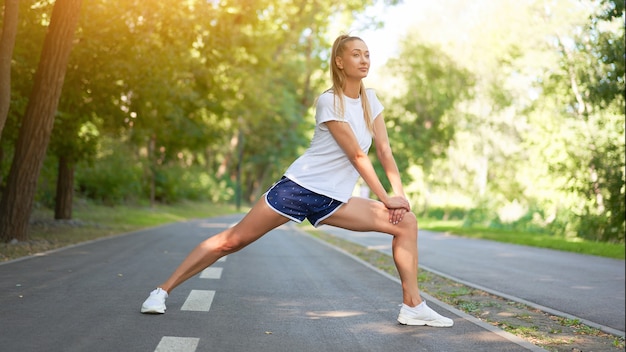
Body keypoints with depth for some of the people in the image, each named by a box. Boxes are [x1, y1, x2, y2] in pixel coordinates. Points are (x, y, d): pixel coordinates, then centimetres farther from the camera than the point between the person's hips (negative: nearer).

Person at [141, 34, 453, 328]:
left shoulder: (370, 100, 8)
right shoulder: (329, 101, -12)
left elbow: (384, 151, 4)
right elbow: (357, 155, -14)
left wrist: (400, 194, -7)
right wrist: (387, 198, -12)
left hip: (333, 200, 6)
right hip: (300, 186, -6)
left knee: (407, 222, -5)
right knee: (233, 240, -8)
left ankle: (413, 307, -2)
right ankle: (163, 289, 3)